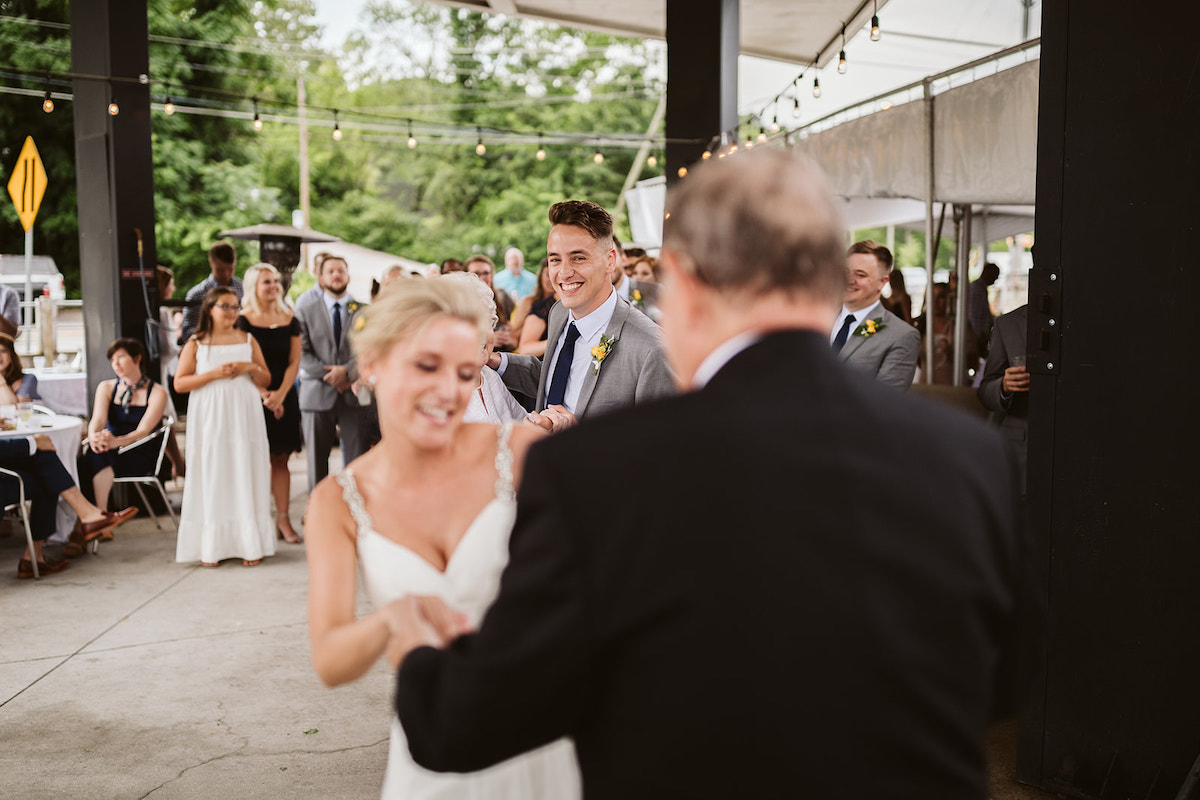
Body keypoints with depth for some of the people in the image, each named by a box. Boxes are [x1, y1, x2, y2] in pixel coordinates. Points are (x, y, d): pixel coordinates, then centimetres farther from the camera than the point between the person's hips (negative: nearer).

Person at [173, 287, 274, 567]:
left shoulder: (248, 340, 11)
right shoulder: (196, 344, 5)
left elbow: (266, 381, 15)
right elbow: (179, 383, -1)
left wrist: (250, 367, -6)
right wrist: (214, 374, -12)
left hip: (244, 417, 2)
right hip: (210, 418, -1)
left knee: (246, 476, 0)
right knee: (212, 479, -2)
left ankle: (250, 545, 4)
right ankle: (211, 547, 3)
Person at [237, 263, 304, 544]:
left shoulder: (290, 321, 8)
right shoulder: (243, 321, -3)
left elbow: (294, 362, 5)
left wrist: (280, 394, -8)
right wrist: (263, 395, -15)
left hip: (284, 398, 3)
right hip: (253, 398, -3)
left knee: (281, 460, 5)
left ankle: (283, 519, 8)